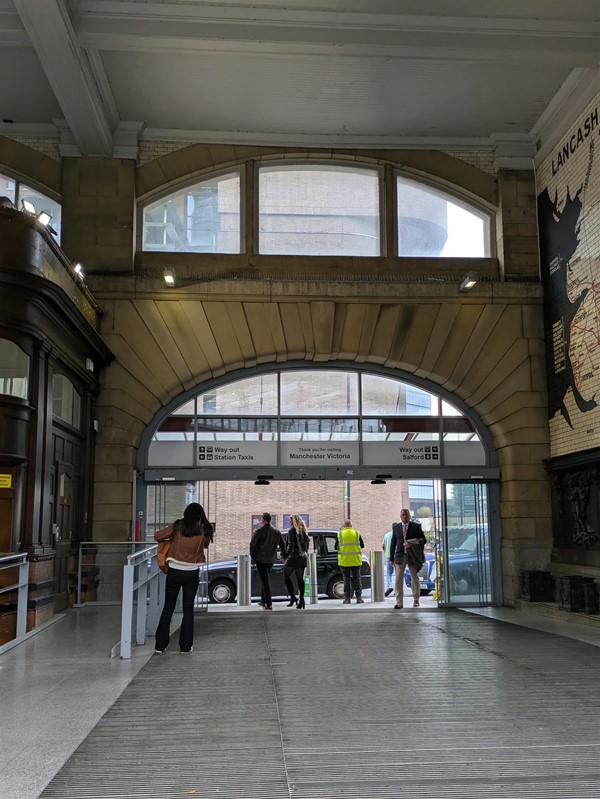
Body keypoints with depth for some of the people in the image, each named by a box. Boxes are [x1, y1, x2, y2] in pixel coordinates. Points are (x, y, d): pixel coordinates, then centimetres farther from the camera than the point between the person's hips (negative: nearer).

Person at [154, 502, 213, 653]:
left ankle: (160, 644, 12)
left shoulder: (178, 526, -6)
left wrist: (172, 539, 12)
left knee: (168, 608, 11)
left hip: (174, 572, 0)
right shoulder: (204, 531, -4)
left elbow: (157, 536, -4)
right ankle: (185, 646, 12)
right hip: (192, 573, 0)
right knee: (188, 609, 10)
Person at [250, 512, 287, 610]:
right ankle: (263, 601, 25)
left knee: (265, 581, -5)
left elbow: (252, 544, -10)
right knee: (264, 580, 22)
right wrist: (284, 556, 25)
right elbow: (282, 545, 14)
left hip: (260, 559, -5)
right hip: (271, 560, 5)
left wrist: (253, 556, 2)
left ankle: (269, 604, -9)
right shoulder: (276, 532, 8)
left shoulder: (259, 531, -8)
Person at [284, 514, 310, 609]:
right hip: (302, 557, 6)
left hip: (293, 557, -6)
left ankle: (292, 597, -4)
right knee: (300, 579, 7)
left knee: (286, 576, 5)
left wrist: (285, 555, -9)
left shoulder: (292, 530, -8)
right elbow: (307, 542, 14)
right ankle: (301, 599, 1)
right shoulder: (303, 530, 12)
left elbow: (291, 544, -14)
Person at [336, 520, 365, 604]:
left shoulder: (340, 534, -2)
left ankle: (347, 598, 5)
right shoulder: (357, 533, 0)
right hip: (355, 560, 0)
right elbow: (362, 546, 7)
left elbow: (336, 547, 4)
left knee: (346, 579, 5)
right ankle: (359, 597, 6)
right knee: (357, 578, 8)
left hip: (344, 561, 0)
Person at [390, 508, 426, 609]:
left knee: (415, 578, 8)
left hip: (413, 556, -1)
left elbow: (423, 540, 1)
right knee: (398, 579, -7)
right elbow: (393, 543, 10)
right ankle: (399, 602, -5)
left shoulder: (416, 526, 2)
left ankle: (416, 600, 21)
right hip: (400, 556, 1)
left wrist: (411, 543, -15)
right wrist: (392, 558, 7)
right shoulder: (396, 527, 8)